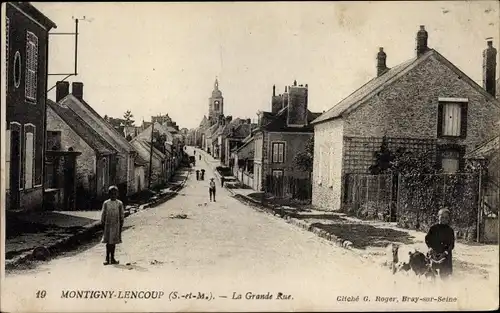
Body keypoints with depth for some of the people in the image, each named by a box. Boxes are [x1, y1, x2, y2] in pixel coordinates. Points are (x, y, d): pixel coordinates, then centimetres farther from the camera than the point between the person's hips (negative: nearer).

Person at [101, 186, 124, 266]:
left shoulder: (120, 203, 4)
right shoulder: (106, 203, 2)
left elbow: (121, 216, 7)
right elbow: (103, 215, 5)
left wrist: (121, 226, 3)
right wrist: (103, 225, 0)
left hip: (116, 225, 1)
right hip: (108, 225, -1)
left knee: (114, 242, 6)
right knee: (108, 242, -2)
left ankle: (112, 258, 13)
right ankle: (107, 258, 4)